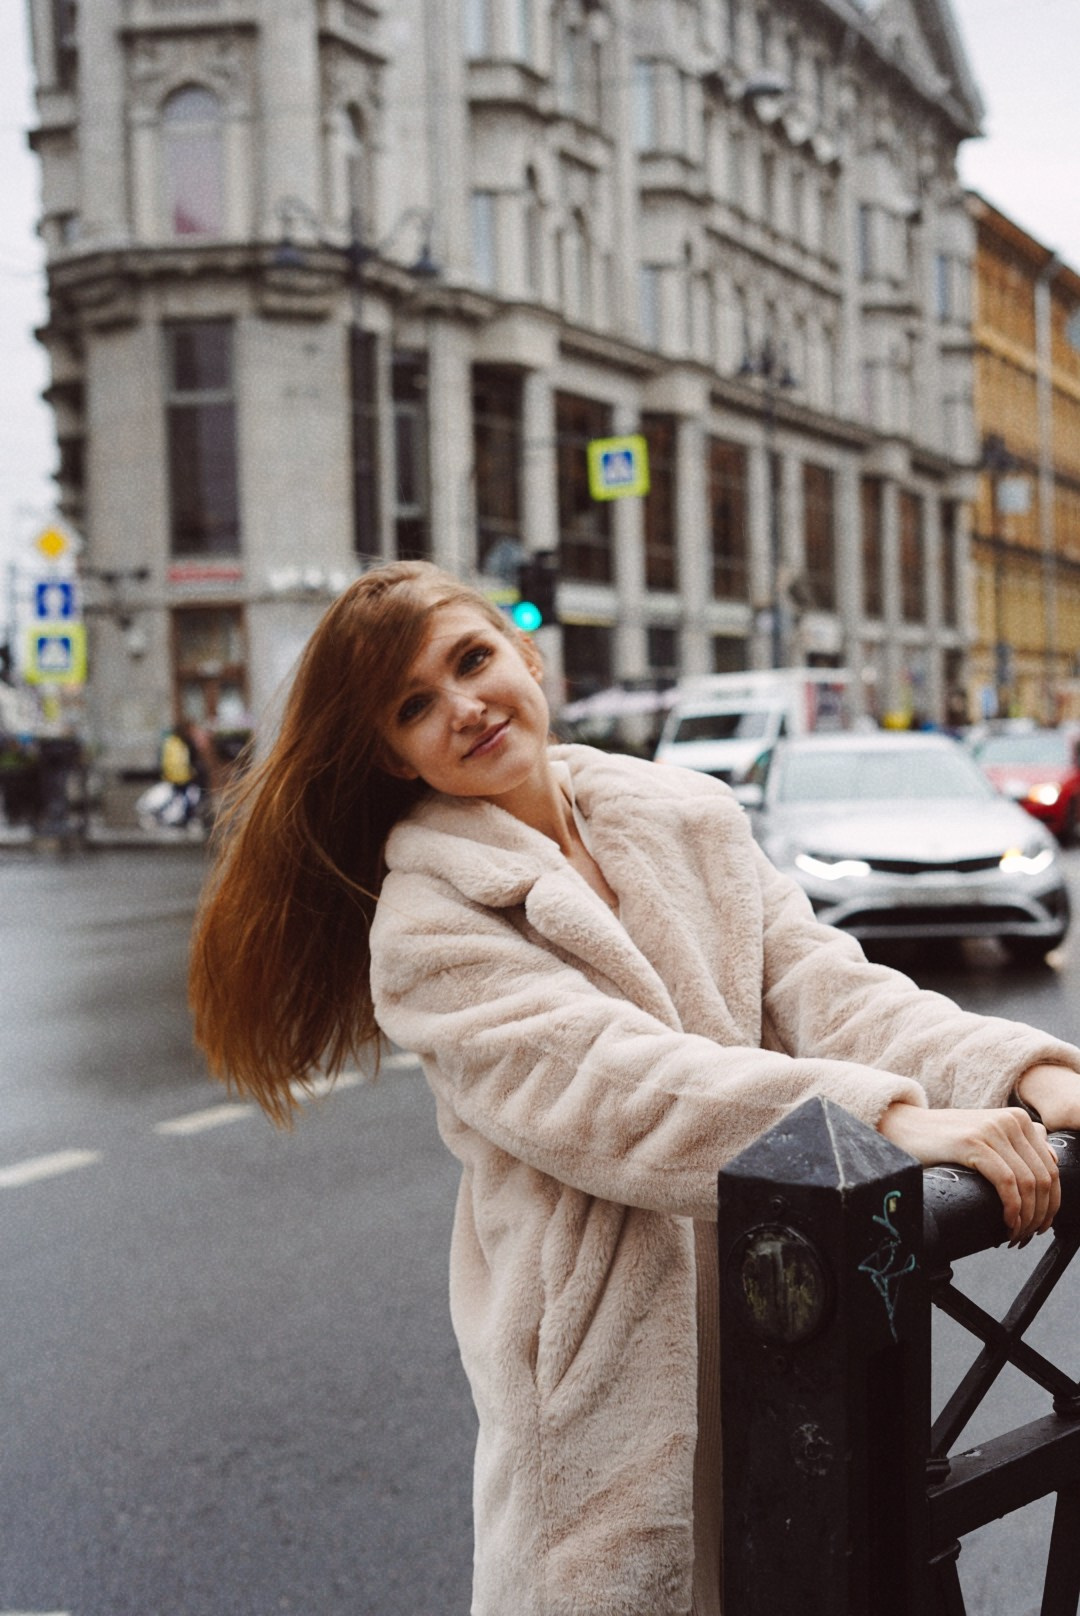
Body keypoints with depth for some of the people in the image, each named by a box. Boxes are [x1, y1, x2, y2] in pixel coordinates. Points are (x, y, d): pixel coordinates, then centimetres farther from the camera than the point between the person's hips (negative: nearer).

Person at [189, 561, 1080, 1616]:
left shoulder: (688, 818, 6)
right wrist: (887, 1117, -34)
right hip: (609, 1372, -4)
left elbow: (819, 984, -4)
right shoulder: (428, 929, -10)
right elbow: (618, 1094, -23)